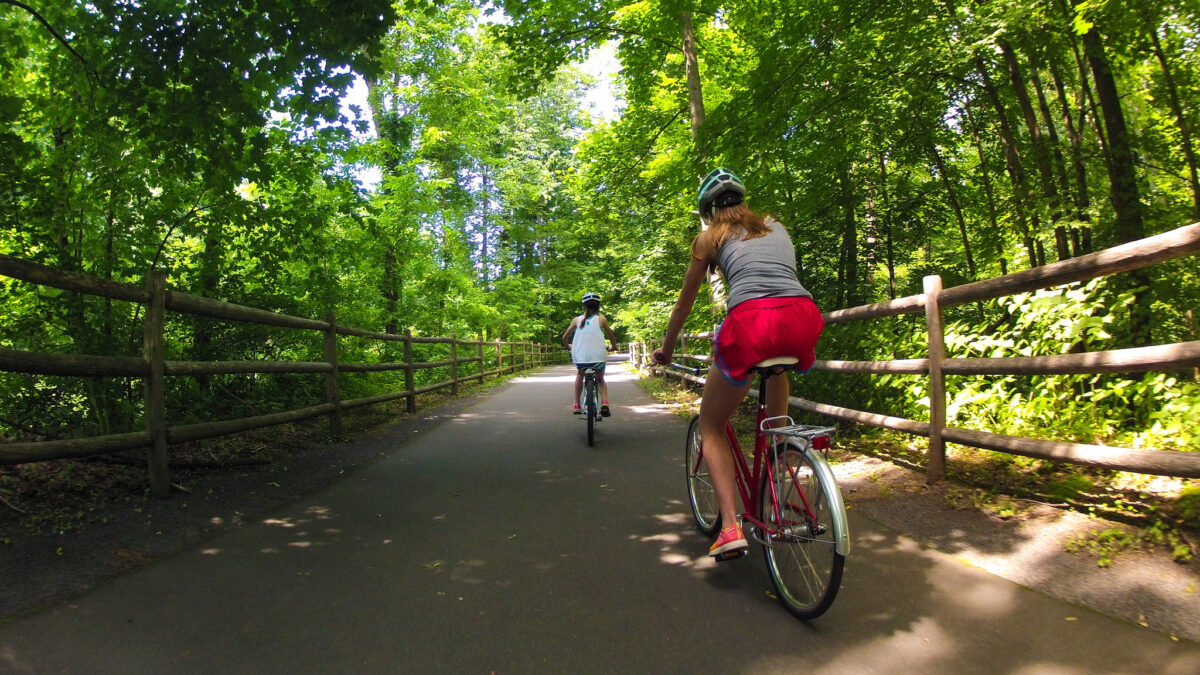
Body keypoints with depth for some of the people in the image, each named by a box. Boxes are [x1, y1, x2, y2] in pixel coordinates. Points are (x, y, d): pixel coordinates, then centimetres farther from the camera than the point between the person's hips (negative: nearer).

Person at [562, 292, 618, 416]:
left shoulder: (577, 319, 9)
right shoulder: (601, 319, 6)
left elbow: (565, 338, 13)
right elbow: (612, 337, 14)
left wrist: (568, 346, 34)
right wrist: (613, 346, 34)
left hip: (580, 357, 1)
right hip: (598, 357, -1)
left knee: (579, 375, 32)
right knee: (600, 379, 25)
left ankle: (577, 405, 26)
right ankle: (604, 402, 0)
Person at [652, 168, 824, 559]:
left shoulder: (709, 237, 19)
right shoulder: (776, 227, 29)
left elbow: (684, 303, 25)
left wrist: (666, 349, 40)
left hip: (751, 322, -4)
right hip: (804, 319, 5)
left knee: (711, 426, 16)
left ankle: (731, 525, 1)